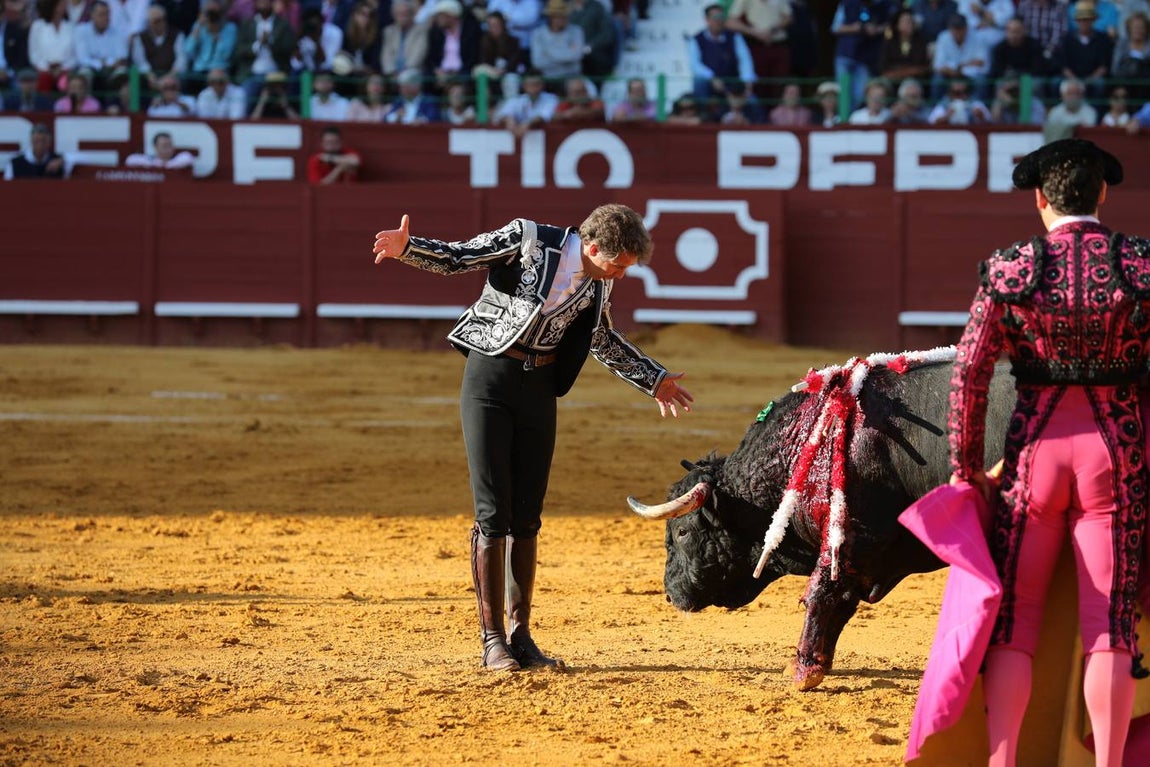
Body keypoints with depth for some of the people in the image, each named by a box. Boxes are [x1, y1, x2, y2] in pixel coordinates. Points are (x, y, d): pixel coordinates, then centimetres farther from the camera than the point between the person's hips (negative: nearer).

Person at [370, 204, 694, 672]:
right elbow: (456, 258, -7)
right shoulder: (528, 241, -11)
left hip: (539, 388, 5)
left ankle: (520, 635, 11)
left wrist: (654, 380, 32)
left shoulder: (598, 283, 6)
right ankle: (492, 638, -1)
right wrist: (406, 248, -25)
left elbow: (604, 342, 24)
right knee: (493, 511, -6)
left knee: (527, 515, 5)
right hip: (490, 379, -5)